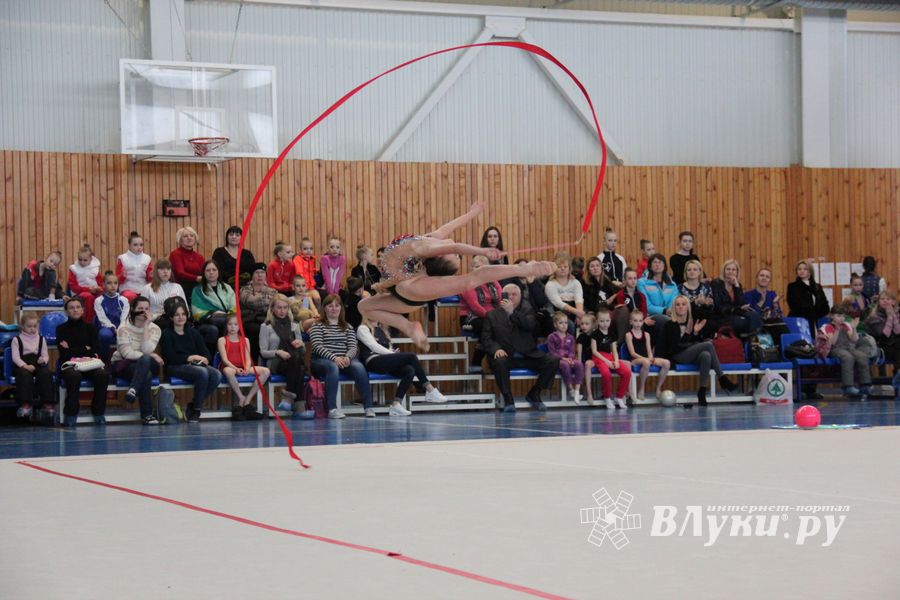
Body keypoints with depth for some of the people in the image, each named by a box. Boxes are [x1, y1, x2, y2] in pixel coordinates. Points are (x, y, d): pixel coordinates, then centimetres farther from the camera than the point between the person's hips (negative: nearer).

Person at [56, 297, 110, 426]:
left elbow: (96, 350, 0)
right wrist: (85, 349, 0)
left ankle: (98, 412, -15)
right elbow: (64, 353, -4)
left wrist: (72, 350, -2)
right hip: (69, 364, -2)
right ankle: (70, 414, -24)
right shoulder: (62, 329, 10)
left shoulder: (90, 328, 15)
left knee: (103, 374, -32)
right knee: (74, 375, -39)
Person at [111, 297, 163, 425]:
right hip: (123, 365, -3)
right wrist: (151, 356, -18)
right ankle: (147, 415, -36)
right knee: (146, 375, -35)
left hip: (147, 365, 3)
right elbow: (126, 353, -16)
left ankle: (133, 390, -41)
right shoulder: (124, 328, -7)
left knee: (145, 360, -36)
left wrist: (146, 326, -17)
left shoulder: (154, 329, 2)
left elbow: (147, 350, -15)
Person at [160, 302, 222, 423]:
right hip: (176, 367, -5)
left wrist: (203, 359, -12)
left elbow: (206, 352, 11)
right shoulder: (167, 335, 3)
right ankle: (196, 410, -20)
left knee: (217, 375, -25)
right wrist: (190, 358, -15)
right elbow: (170, 358, -9)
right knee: (202, 372, -34)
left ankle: (192, 407, -12)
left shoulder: (192, 332, 19)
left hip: (195, 365, 6)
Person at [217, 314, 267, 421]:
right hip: (229, 367, -4)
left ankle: (248, 399, -20)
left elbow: (248, 359, 6)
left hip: (242, 368, 4)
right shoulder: (222, 340, 7)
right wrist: (236, 369, -23)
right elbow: (224, 359, -6)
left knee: (265, 371, -19)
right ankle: (241, 399, -28)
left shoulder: (245, 340, 17)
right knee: (228, 371, -43)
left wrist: (247, 369, -17)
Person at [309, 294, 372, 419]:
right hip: (321, 360, -3)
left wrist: (347, 357, -15)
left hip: (344, 360, 3)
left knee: (359, 366, -30)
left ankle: (369, 407, -32)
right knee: (333, 367, -39)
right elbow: (317, 347, -6)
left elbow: (353, 347, 9)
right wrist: (334, 358, -22)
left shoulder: (348, 327, 21)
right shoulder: (317, 326, 9)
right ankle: (332, 409, -45)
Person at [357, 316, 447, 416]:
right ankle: (430, 391, -17)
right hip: (373, 362, -7)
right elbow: (374, 346, -8)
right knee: (411, 356, -20)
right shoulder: (362, 329, 5)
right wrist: (394, 355, -14)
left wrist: (394, 353, -2)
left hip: (385, 362, 8)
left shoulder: (381, 329, 27)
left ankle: (396, 404, -32)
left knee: (409, 371, -23)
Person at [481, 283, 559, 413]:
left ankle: (534, 394, -1)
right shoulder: (492, 315, 14)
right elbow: (486, 338, 5)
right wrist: (496, 349, -16)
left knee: (554, 361, -20)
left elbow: (531, 325, -8)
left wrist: (512, 312, -20)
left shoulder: (528, 311, 15)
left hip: (528, 356, 2)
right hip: (506, 355, -2)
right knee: (499, 362, -38)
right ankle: (508, 399, -20)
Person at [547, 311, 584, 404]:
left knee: (579, 364, -29)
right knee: (565, 365, -39)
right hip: (557, 360, -4)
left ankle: (577, 390, -30)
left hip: (568, 359, 4)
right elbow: (552, 353, -5)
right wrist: (563, 358, -18)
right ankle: (571, 389, -26)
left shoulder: (570, 337, 18)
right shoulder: (552, 337, 4)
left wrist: (570, 358, -12)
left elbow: (572, 351, 11)